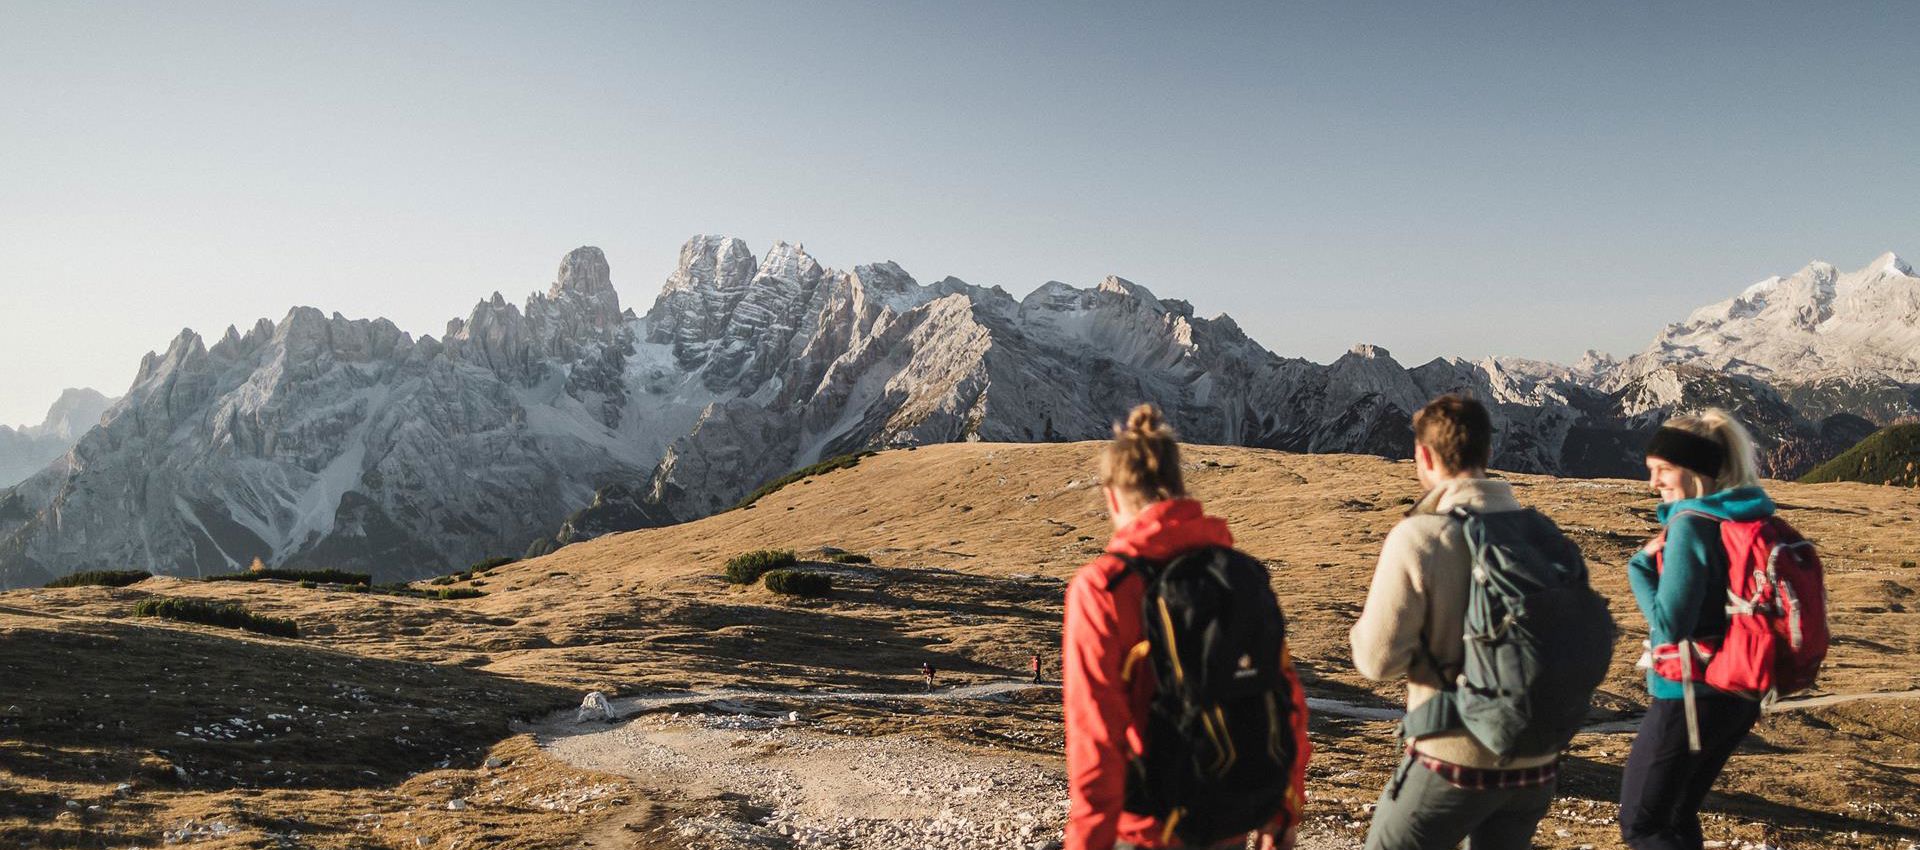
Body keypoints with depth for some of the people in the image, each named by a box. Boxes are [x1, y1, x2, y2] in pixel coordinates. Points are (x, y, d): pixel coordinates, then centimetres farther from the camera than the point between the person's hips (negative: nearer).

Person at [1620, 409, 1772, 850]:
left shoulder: (1690, 525, -19)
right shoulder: (1745, 519, 7)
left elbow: (1669, 624, -19)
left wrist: (1640, 564, -11)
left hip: (1690, 695, -9)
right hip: (1740, 693, 9)